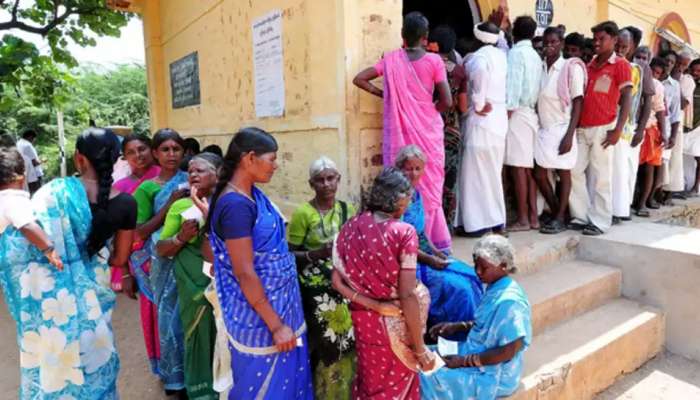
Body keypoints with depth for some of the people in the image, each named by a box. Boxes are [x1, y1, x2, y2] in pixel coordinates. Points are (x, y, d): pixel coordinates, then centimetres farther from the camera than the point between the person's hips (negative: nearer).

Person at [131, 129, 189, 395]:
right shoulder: (147, 188, -2)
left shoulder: (190, 181, 4)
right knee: (171, 315, 7)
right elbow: (140, 232, -7)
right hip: (164, 263, -2)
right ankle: (174, 376, 27)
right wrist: (171, 204, -15)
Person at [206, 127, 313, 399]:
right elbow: (245, 274, -24)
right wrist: (275, 324, -19)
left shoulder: (253, 194, 4)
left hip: (278, 304, 9)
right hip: (260, 315, -9)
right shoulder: (235, 205, -25)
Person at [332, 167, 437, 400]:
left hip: (364, 320, 4)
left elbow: (337, 281, -10)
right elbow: (407, 296, -21)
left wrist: (374, 305, -11)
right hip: (397, 324, -4)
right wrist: (420, 348, -13)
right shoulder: (404, 233, -21)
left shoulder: (351, 228, -7)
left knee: (370, 380, 27)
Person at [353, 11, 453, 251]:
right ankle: (436, 242, 16)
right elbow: (447, 102, -8)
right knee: (429, 189, 9)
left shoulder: (391, 59, 1)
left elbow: (359, 79, 3)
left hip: (398, 136, 1)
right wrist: (431, 110, 11)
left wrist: (384, 94, 9)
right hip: (428, 134, -1)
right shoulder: (434, 61, -5)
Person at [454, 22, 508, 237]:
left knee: (477, 171, -1)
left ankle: (481, 222, 1)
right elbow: (506, 87, 4)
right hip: (500, 118, 7)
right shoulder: (503, 56, 12)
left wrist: (478, 104, -16)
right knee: (493, 172, 15)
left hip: (482, 119, -7)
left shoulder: (478, 57, -8)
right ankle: (497, 219, 21)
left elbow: (480, 70, -27)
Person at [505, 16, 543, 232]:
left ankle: (523, 219, -5)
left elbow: (513, 85, -14)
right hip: (531, 112, 8)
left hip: (518, 113, -8)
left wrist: (507, 111, -13)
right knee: (529, 167, 7)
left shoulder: (516, 52, -4)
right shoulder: (535, 55, 19)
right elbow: (535, 87, 10)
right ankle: (533, 216, 10)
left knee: (519, 167, -7)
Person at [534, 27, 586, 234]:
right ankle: (555, 212, 24)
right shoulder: (540, 67, 5)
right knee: (539, 174, 5)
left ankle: (560, 218, 14)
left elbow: (578, 103, -8)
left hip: (561, 129, -5)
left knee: (563, 174, 4)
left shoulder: (571, 68, -6)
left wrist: (569, 135, -15)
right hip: (543, 129, 5)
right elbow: (536, 99, 9)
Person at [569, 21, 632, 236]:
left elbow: (626, 100, -4)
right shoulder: (590, 65, 16)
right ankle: (582, 216, 14)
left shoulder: (621, 65, 0)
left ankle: (600, 222, 9)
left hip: (602, 129, -5)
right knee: (574, 171, 3)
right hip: (582, 128, 5)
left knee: (600, 178, -1)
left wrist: (618, 130, -13)